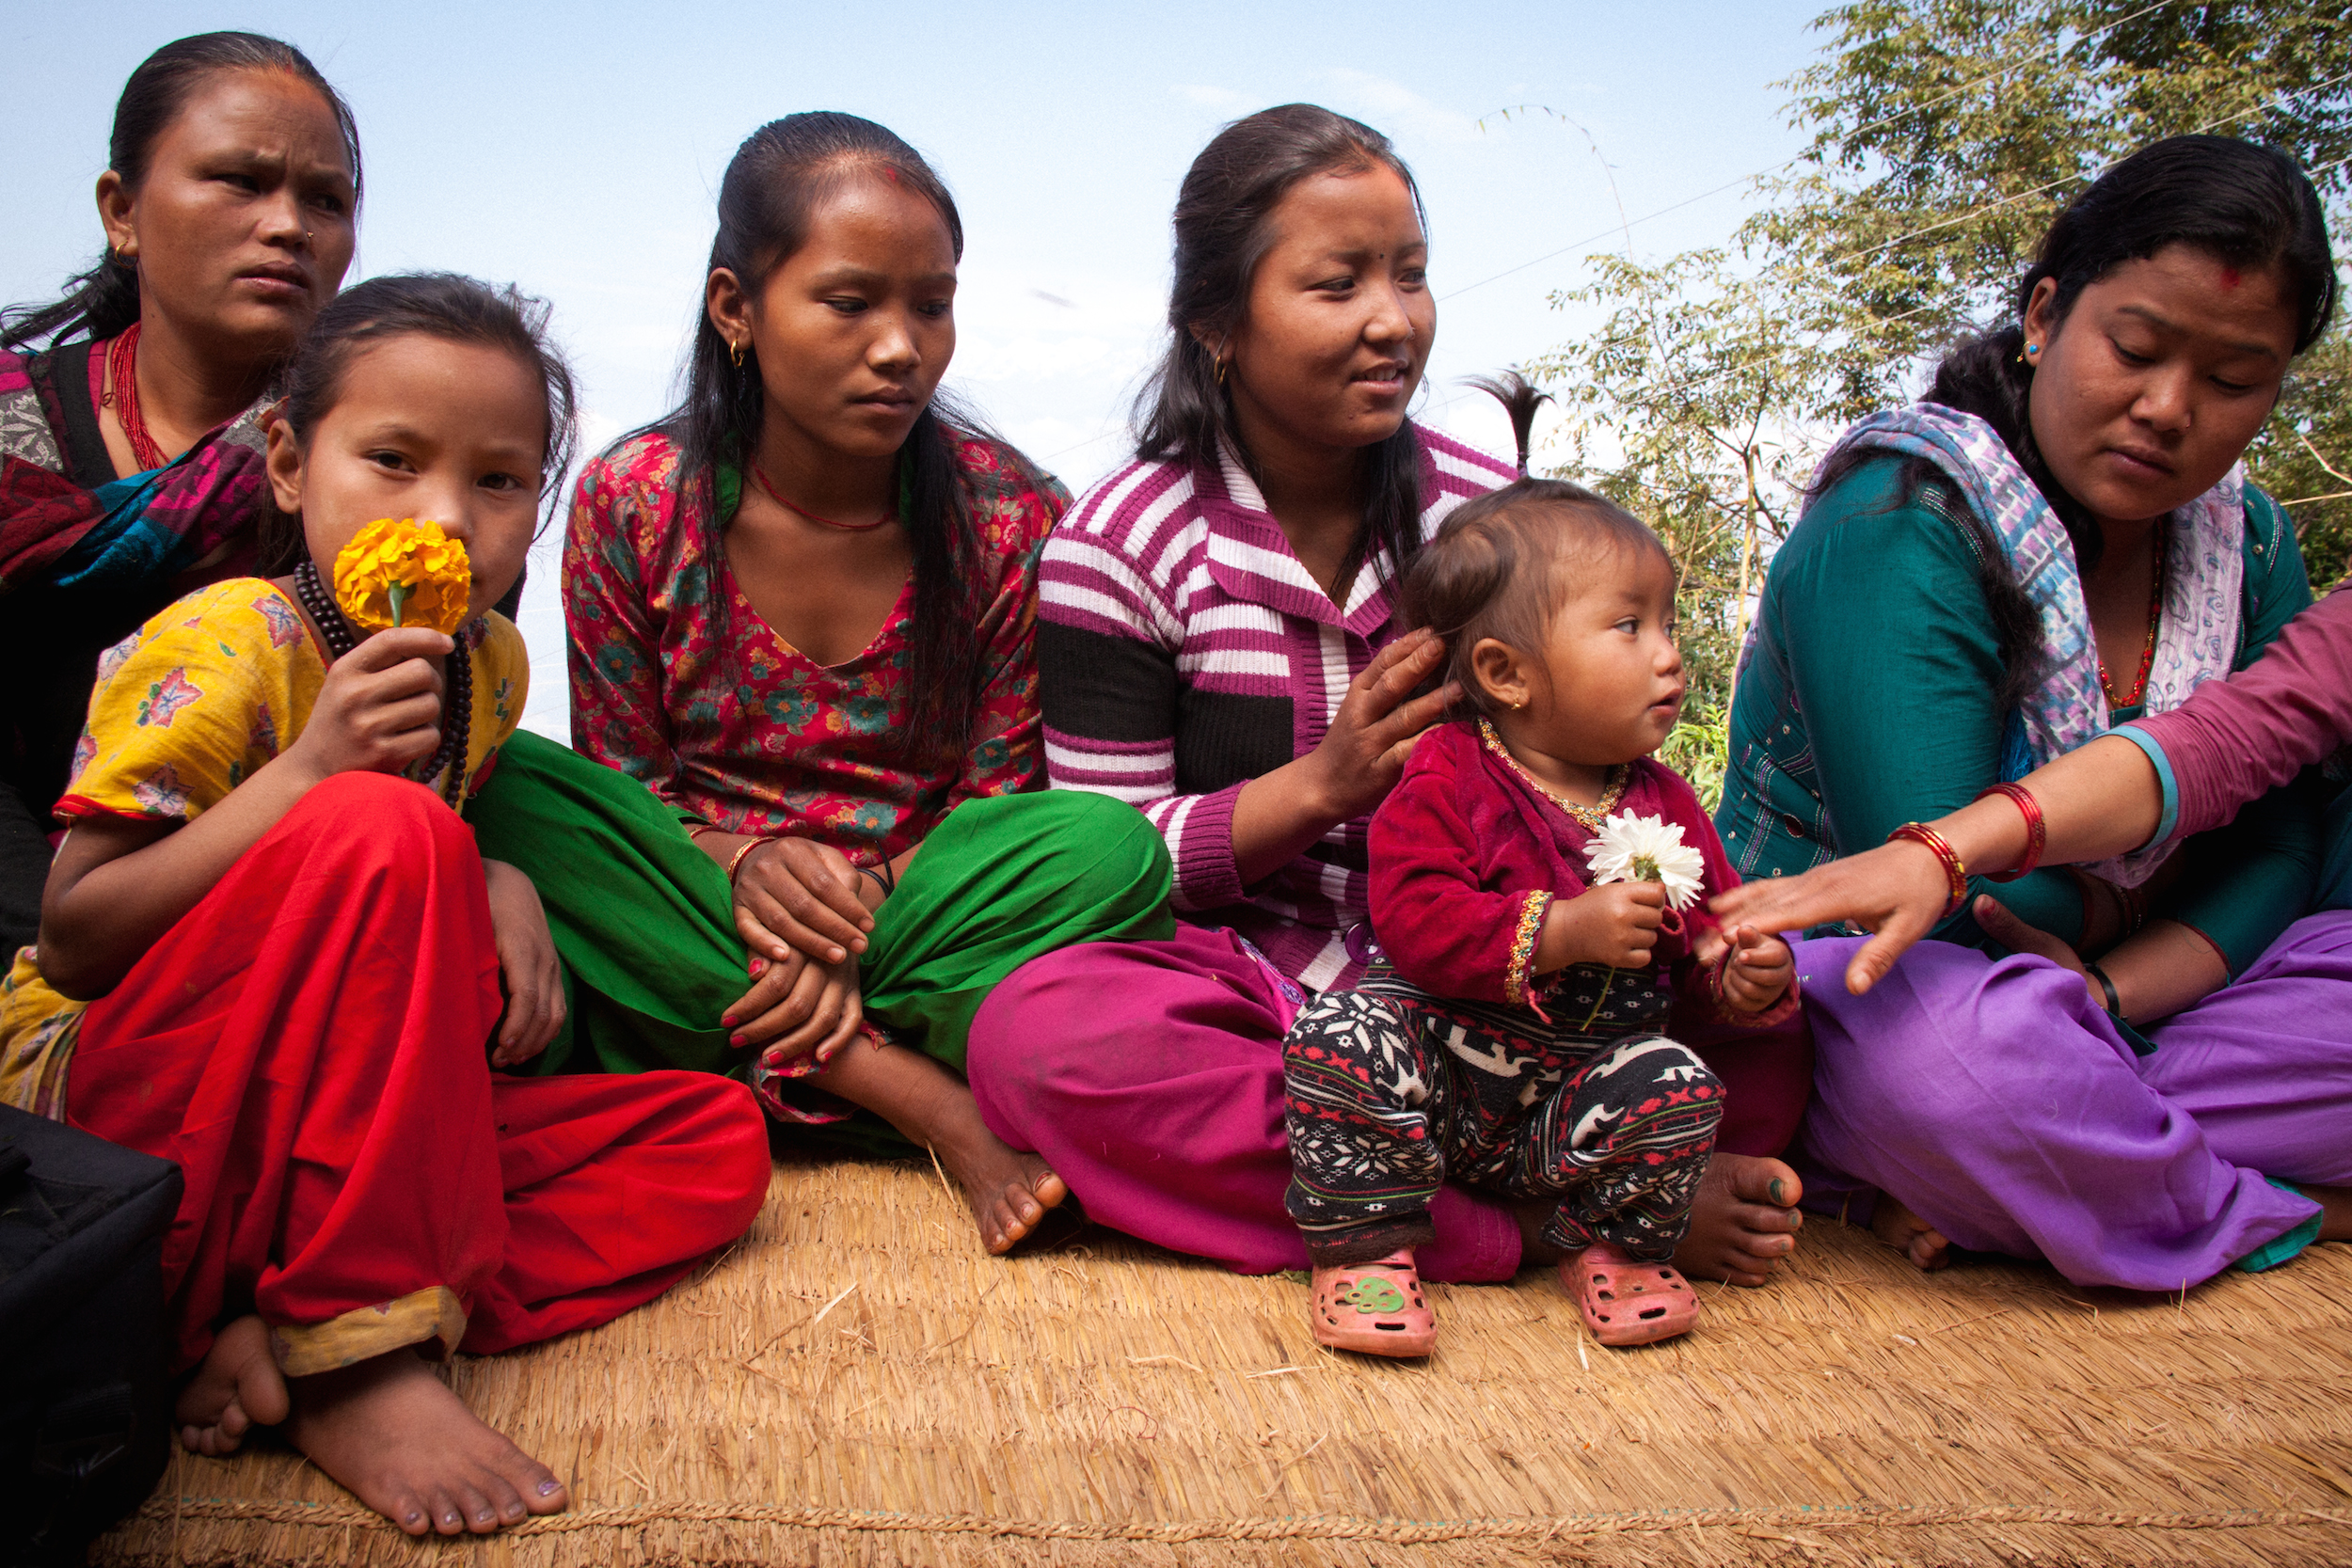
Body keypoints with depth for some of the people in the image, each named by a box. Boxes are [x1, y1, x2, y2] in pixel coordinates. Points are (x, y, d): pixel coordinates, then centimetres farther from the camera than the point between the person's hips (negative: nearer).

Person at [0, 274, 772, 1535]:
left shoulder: (488, 662, 4)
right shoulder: (223, 650, -14)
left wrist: (496, 889, -4)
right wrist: (306, 772, -29)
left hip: (347, 1121, 7)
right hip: (116, 1100, -7)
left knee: (716, 1140, -5)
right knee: (379, 828, -32)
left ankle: (272, 1338, -19)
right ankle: (352, 1350, -26)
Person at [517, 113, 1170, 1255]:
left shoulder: (1012, 518, -5)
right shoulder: (633, 503, -4)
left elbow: (998, 790, -2)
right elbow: (618, 785, 1)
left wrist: (867, 902, -21)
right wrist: (735, 863, -21)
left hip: (911, 917, -1)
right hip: (692, 922, 2)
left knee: (1110, 848, -28)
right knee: (511, 789, -28)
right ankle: (930, 1104, -28)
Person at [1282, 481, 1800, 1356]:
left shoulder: (1663, 806, 7)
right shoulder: (1448, 778, -9)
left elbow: (1706, 941, 16)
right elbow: (1412, 916, -22)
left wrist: (1745, 979, -9)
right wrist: (1563, 931, -30)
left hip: (1576, 1087, 3)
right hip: (1444, 1047, -3)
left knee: (1679, 1091, -25)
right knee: (1340, 1035, -30)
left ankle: (1608, 1246, 4)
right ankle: (1366, 1247, -10)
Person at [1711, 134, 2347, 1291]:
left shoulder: (2249, 546, 7)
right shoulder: (1899, 526, -18)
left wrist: (2106, 992, -17)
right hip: (1860, 993, -7)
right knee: (1952, 1042, -41)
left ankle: (1927, 1176, -21)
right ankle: (2236, 1214, -13)